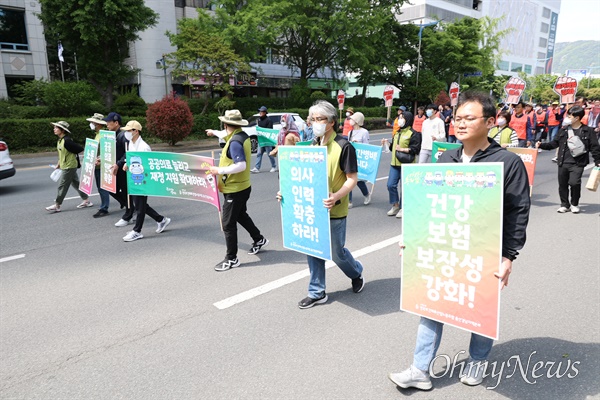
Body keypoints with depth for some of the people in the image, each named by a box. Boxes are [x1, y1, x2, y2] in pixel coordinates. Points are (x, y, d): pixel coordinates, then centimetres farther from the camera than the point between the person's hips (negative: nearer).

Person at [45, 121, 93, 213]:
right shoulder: (59, 141, 9)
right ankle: (87, 201, 21)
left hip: (69, 167, -10)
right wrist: (58, 164, 18)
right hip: (65, 166, 10)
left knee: (62, 186, -2)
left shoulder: (67, 141, -20)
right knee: (76, 184, 14)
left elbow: (80, 150, -23)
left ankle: (57, 206, 7)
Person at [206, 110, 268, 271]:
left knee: (228, 224, -2)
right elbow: (227, 135, 28)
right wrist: (214, 132, 43)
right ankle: (259, 239, 43)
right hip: (242, 187, 10)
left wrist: (219, 170, -25)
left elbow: (241, 166, -32)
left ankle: (231, 259, 8)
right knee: (241, 216, 28)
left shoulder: (235, 142, -24)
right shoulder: (242, 135, 5)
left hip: (235, 190, -10)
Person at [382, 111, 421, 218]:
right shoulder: (398, 132, 18)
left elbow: (416, 149, -14)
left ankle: (403, 208, 15)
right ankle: (395, 205, 20)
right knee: (391, 185, 4)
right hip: (395, 164, 7)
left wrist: (402, 149, -21)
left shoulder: (413, 133, -7)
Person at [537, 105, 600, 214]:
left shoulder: (588, 131, -1)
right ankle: (565, 204, 24)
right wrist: (542, 145, 3)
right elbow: (554, 143, 15)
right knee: (562, 184, 7)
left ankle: (574, 204, 8)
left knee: (574, 182, -16)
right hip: (563, 163, 4)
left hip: (577, 164, -4)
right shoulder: (564, 130, 9)